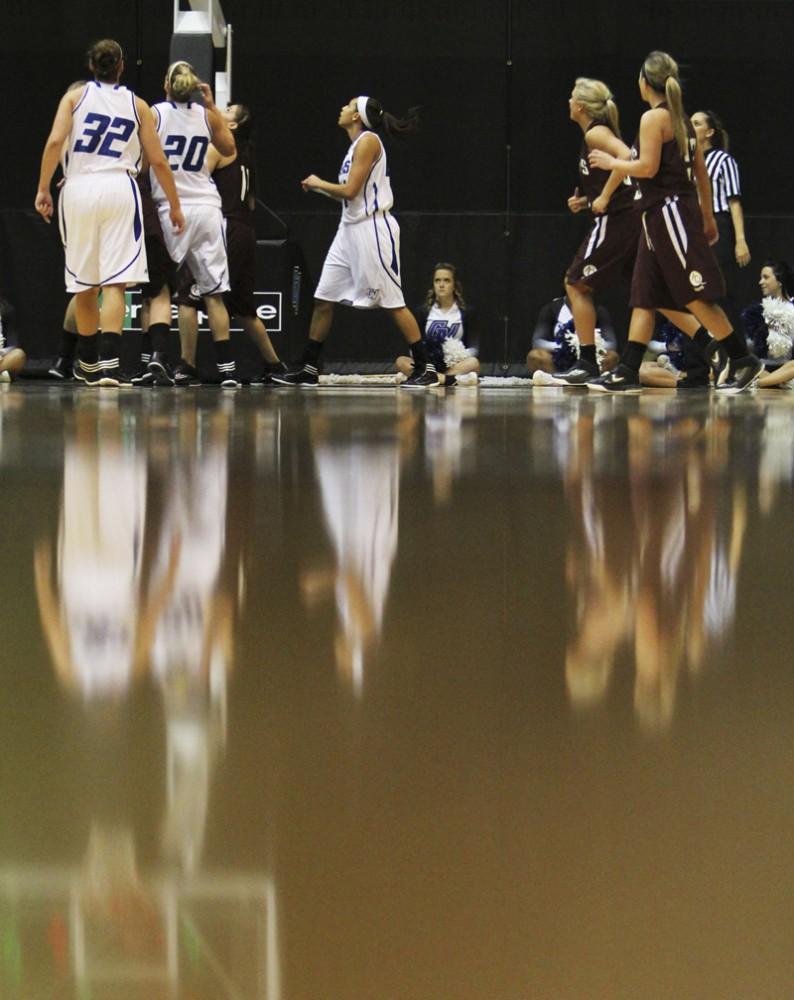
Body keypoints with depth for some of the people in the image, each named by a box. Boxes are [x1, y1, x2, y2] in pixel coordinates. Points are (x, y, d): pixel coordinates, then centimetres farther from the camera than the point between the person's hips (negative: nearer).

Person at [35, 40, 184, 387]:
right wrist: (174, 206, 18)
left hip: (79, 189, 1)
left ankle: (89, 365, 26)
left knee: (84, 284, 13)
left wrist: (43, 189, -2)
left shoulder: (75, 97, 9)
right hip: (119, 188, -1)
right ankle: (108, 364, -22)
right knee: (114, 282, -7)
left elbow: (55, 141, -6)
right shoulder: (137, 105, 11)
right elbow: (158, 161, 10)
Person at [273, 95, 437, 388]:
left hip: (372, 228, -10)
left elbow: (351, 190, -18)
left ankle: (425, 369, -4)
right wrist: (319, 188, 14)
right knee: (323, 299, 7)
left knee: (392, 301, -8)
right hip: (350, 229, 10)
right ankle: (308, 369, 11)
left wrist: (318, 183, -4)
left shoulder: (368, 141, -12)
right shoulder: (357, 144, 16)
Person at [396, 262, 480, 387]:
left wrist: (464, 354, -22)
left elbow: (473, 345, 1)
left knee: (473, 363, -35)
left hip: (455, 366, -1)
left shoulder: (467, 312, 6)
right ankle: (451, 379, -42)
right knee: (401, 362, -29)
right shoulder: (423, 311, 9)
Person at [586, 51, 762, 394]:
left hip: (669, 211, -9)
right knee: (644, 298, 7)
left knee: (695, 296, -8)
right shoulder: (682, 119, 15)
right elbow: (701, 173, 16)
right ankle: (627, 372, 6)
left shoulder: (653, 118, -11)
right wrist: (708, 218, 20)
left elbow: (647, 167, -19)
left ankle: (743, 359, -6)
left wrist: (611, 163, -4)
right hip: (660, 216, 9)